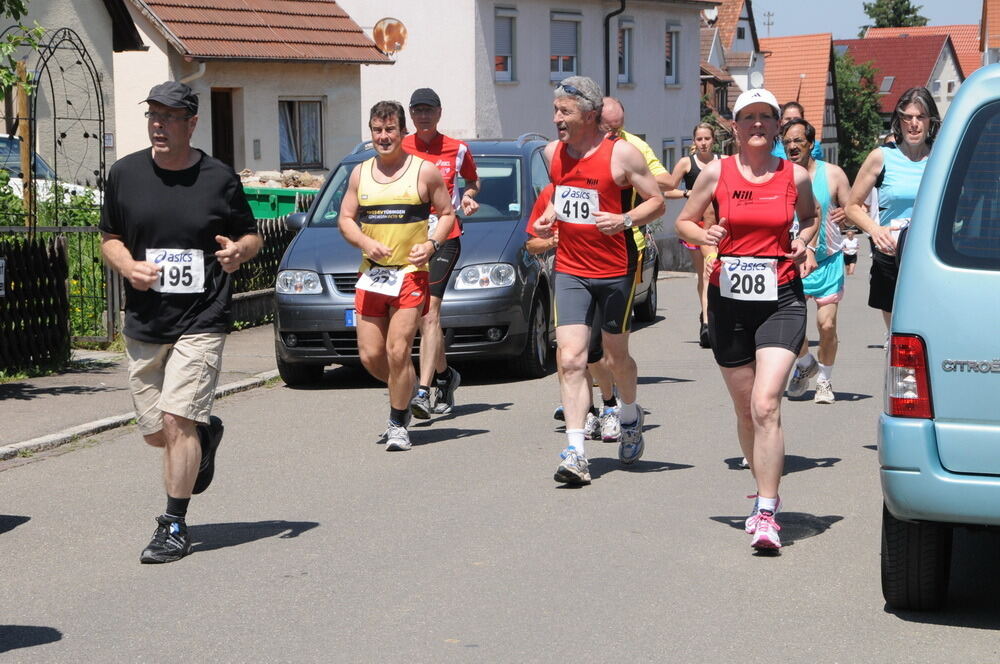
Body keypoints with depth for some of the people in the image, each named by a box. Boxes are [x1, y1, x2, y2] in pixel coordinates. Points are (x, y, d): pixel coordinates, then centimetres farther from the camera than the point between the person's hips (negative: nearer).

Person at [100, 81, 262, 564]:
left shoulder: (219, 179, -2)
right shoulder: (125, 174, 4)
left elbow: (251, 237, 9)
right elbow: (109, 237, 14)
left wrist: (239, 251, -15)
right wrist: (129, 267, -7)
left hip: (201, 322, -4)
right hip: (143, 324, 4)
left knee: (177, 421, -14)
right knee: (155, 433, 10)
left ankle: (173, 527, -3)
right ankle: (206, 435, 45)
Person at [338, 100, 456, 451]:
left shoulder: (424, 171, 0)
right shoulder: (360, 173, 10)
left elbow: (447, 213, 6)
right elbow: (345, 219, 13)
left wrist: (432, 244, -11)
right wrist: (366, 243, -7)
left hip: (411, 273, -4)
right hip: (370, 275, 4)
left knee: (397, 351, -11)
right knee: (370, 356, 2)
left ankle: (398, 424, 2)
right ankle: (407, 393, 30)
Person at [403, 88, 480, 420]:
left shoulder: (456, 149, 5)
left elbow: (472, 180, 22)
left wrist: (469, 196, 0)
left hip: (445, 238, -3)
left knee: (429, 311, -17)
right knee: (425, 317, 12)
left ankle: (424, 391, -23)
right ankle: (445, 375, 35)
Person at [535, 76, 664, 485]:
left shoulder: (621, 154, -11)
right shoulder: (553, 152, 5)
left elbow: (657, 201, -6)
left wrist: (625, 220, -24)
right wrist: (549, 215, 4)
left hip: (616, 270, -3)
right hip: (570, 269, 3)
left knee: (616, 358, 12)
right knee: (571, 359, -10)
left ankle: (630, 417, 44)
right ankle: (575, 453, -12)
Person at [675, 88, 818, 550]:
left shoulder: (795, 176, 2)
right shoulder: (716, 173, 1)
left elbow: (810, 215, 22)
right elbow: (683, 222, 10)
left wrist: (803, 241, 1)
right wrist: (703, 235, -12)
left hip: (781, 300, -2)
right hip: (729, 300, 2)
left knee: (766, 404, -17)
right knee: (745, 410, 11)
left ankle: (766, 515, -16)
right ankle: (766, 491, 35)